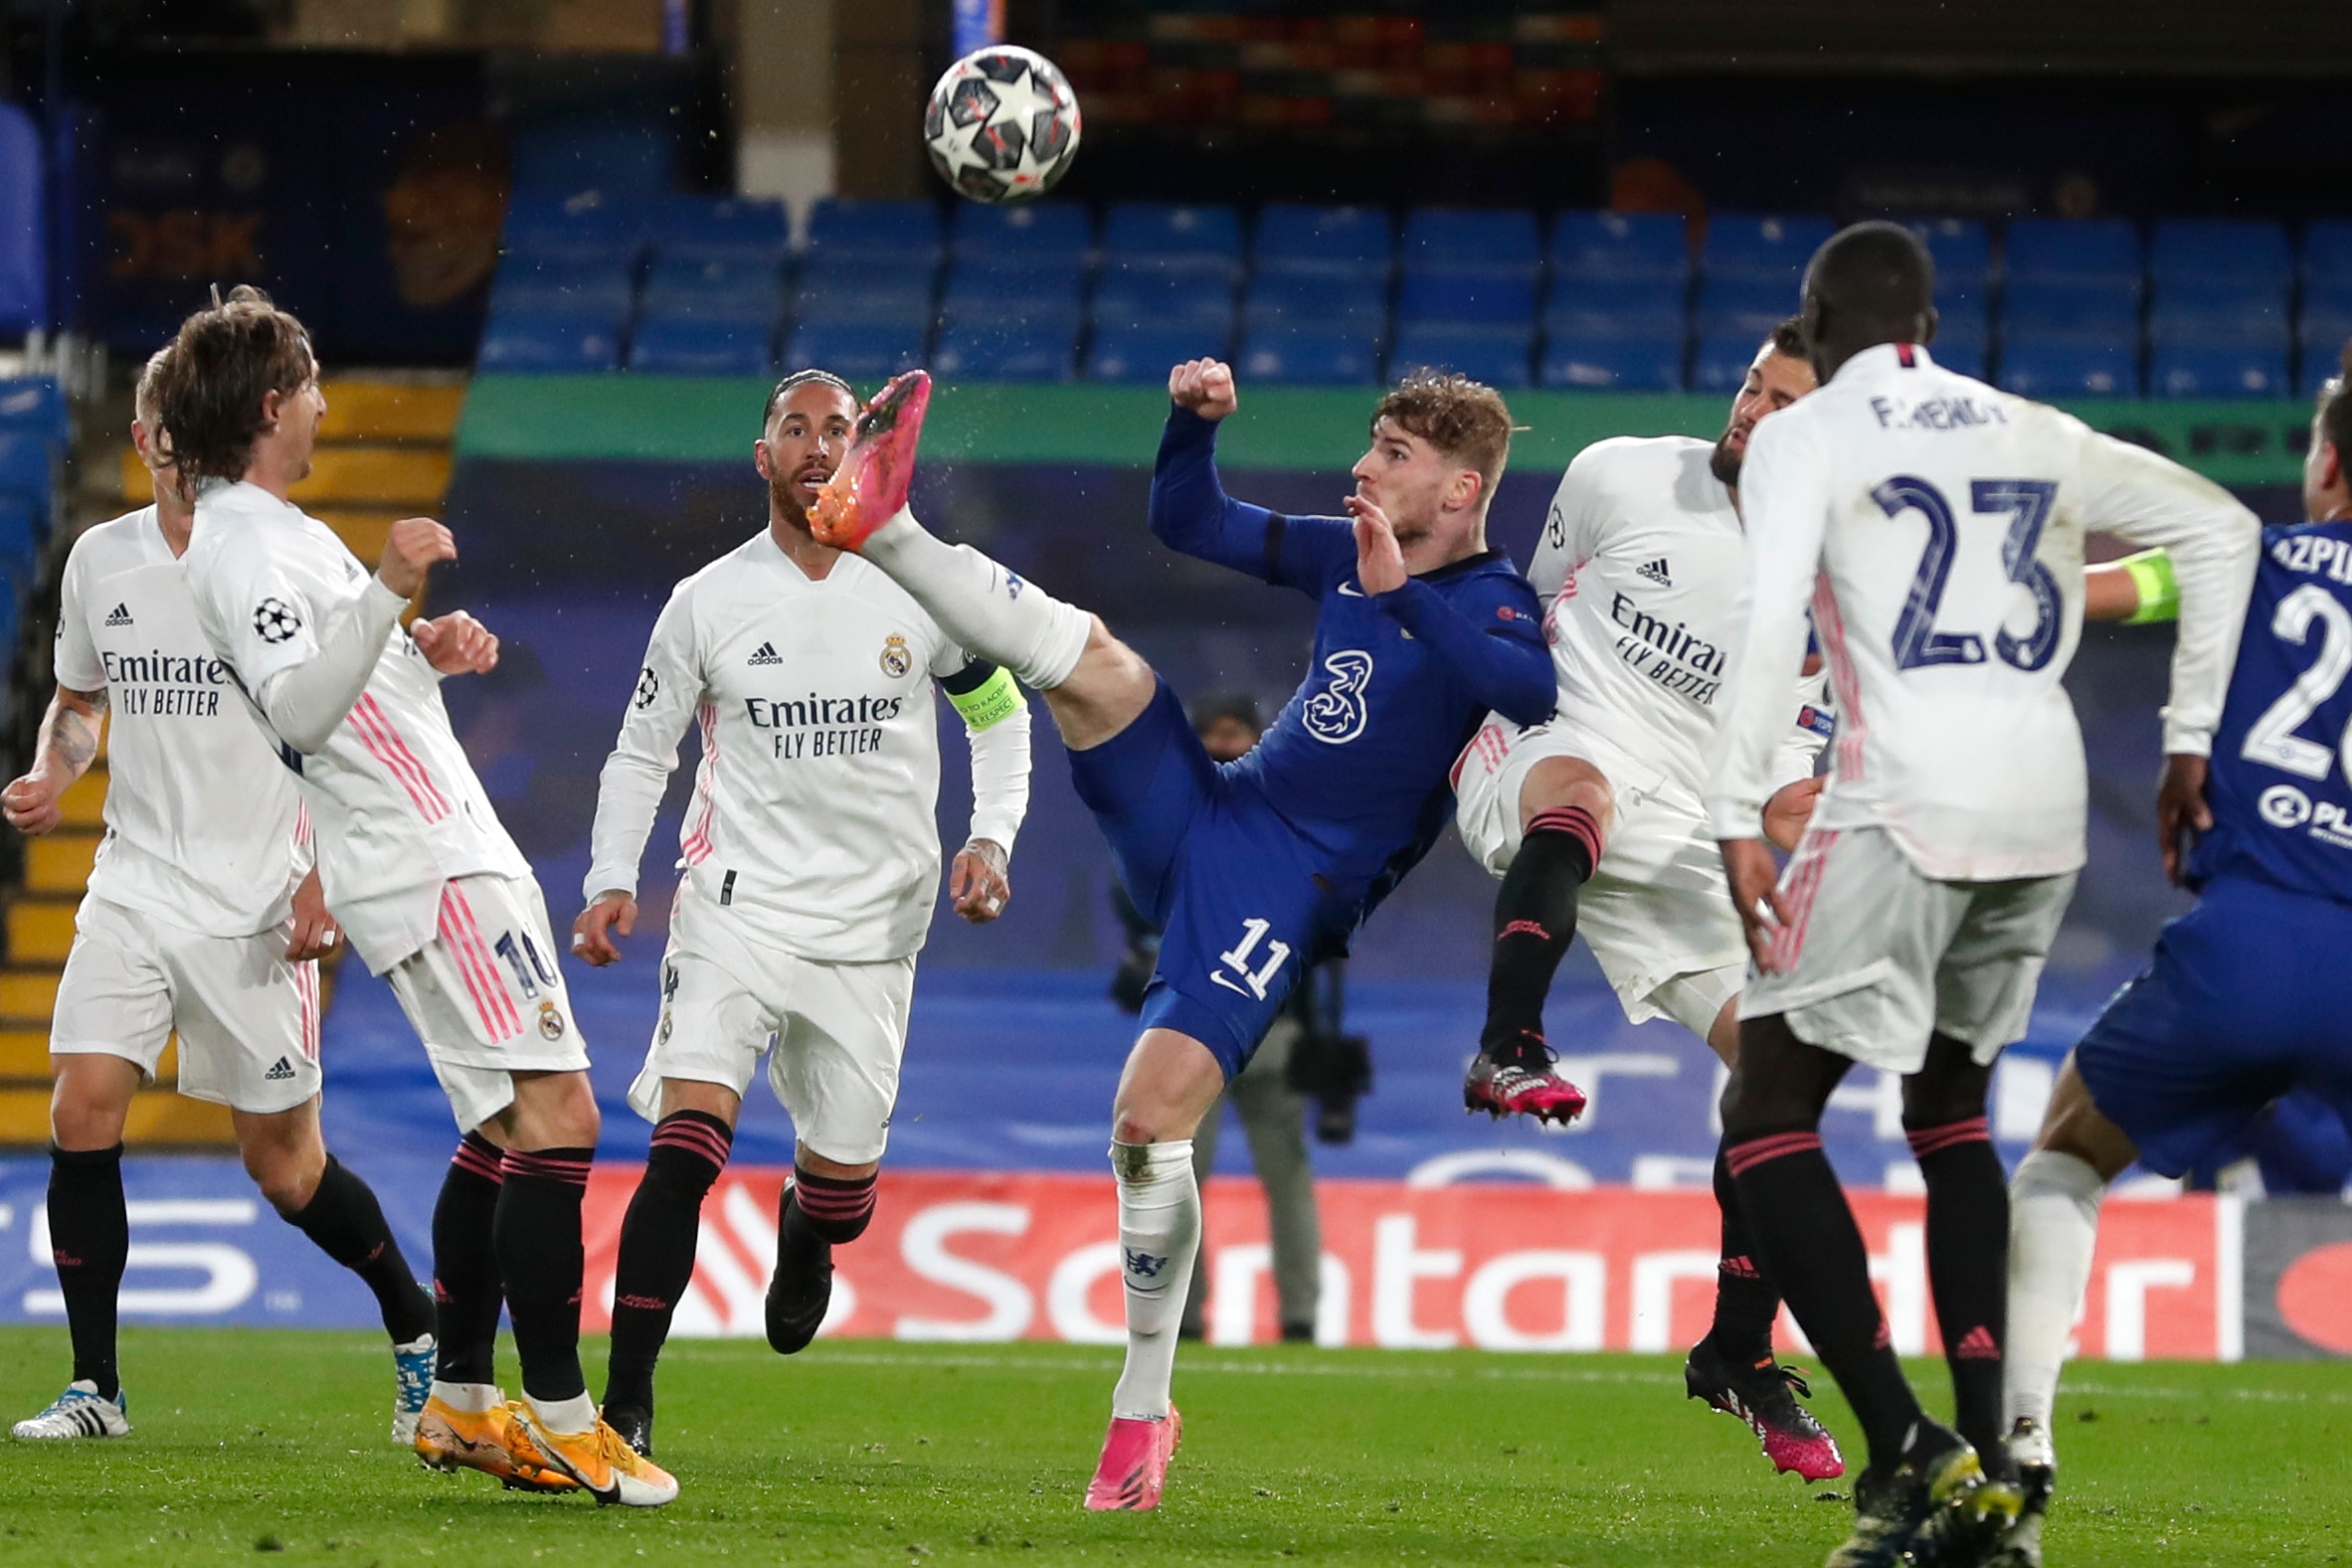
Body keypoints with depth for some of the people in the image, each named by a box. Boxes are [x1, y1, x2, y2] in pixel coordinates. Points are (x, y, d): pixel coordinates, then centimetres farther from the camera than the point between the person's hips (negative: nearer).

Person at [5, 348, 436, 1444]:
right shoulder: (101, 559, 5)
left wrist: (324, 878, -13)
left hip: (257, 900, -4)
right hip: (134, 886, 4)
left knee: (284, 1163, 3)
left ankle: (418, 1331, 28)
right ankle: (93, 1387, -5)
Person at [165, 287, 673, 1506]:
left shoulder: (268, 530, 19)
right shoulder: (244, 546, -14)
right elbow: (299, 710, -26)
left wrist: (426, 653, 12)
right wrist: (387, 591, -34)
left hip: (450, 851, 11)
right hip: (430, 868, -11)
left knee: (505, 1129, 14)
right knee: (556, 1115, -17)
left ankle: (462, 1403, 18)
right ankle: (560, 1416, -19)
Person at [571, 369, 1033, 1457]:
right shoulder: (708, 602, 0)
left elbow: (1000, 712, 16)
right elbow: (642, 750, 9)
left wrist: (991, 839, 2)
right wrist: (611, 880, -4)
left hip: (872, 926, 2)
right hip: (735, 906, -2)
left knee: (844, 1180, 8)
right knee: (686, 1143, -21)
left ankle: (804, 1235, 48)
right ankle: (626, 1397, -19)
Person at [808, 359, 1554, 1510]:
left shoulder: (1493, 609, -11)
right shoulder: (1347, 552, 11)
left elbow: (1532, 691, -36)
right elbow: (1188, 524, 23)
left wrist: (1403, 594, -40)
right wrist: (1193, 421, 4)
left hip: (1287, 893, -7)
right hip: (1199, 812, 7)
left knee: (1148, 1126, -15)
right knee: (1088, 657, -17)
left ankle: (1143, 1406, 0)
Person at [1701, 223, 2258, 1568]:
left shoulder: (1804, 438, 5)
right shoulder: (2036, 435, 20)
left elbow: (1770, 625, -10)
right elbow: (2222, 527, 18)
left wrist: (1738, 818, -11)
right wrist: (2192, 739, 19)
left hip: (1907, 804, -6)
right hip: (2047, 810, 6)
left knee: (1768, 1122, 2)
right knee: (1950, 1113, 23)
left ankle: (1910, 1456, -14)